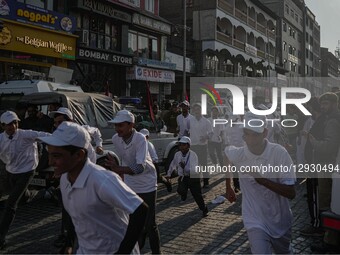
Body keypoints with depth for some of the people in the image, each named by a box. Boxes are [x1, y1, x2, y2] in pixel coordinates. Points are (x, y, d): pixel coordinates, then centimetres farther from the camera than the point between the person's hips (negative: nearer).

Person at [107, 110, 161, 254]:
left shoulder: (140, 139, -26)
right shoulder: (115, 139, -9)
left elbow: (140, 167, -38)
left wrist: (119, 169, -52)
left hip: (147, 186, -5)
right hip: (129, 187, 5)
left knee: (149, 223, 0)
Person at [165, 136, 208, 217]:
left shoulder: (193, 155, -18)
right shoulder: (177, 154, -5)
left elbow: (194, 170, -27)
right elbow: (173, 164, 16)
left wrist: (185, 167, -41)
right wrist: (169, 174, 26)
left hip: (193, 177, -3)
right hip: (182, 177, 3)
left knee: (197, 195, 1)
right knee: (181, 190, -22)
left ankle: (204, 210, 27)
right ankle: (184, 193, 17)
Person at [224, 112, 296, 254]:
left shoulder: (279, 153, -20)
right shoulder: (237, 154, -16)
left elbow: (291, 193, -21)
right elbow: (226, 153, 10)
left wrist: (261, 179, -32)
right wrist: (228, 188, 15)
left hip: (281, 221, 1)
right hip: (255, 222, -1)